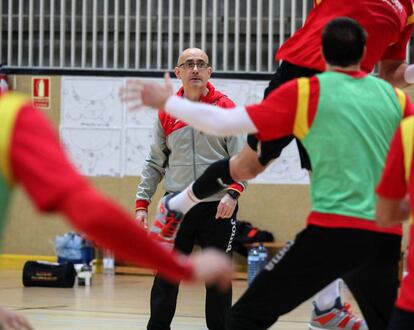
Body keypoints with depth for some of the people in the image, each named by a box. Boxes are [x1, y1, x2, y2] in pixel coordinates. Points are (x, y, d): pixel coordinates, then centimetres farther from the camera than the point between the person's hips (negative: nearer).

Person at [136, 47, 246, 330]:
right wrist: (142, 203, 5)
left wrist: (233, 192, -20)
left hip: (217, 208, -2)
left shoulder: (226, 109, 0)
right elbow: (155, 164, 13)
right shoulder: (167, 113, 8)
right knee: (165, 280, 2)